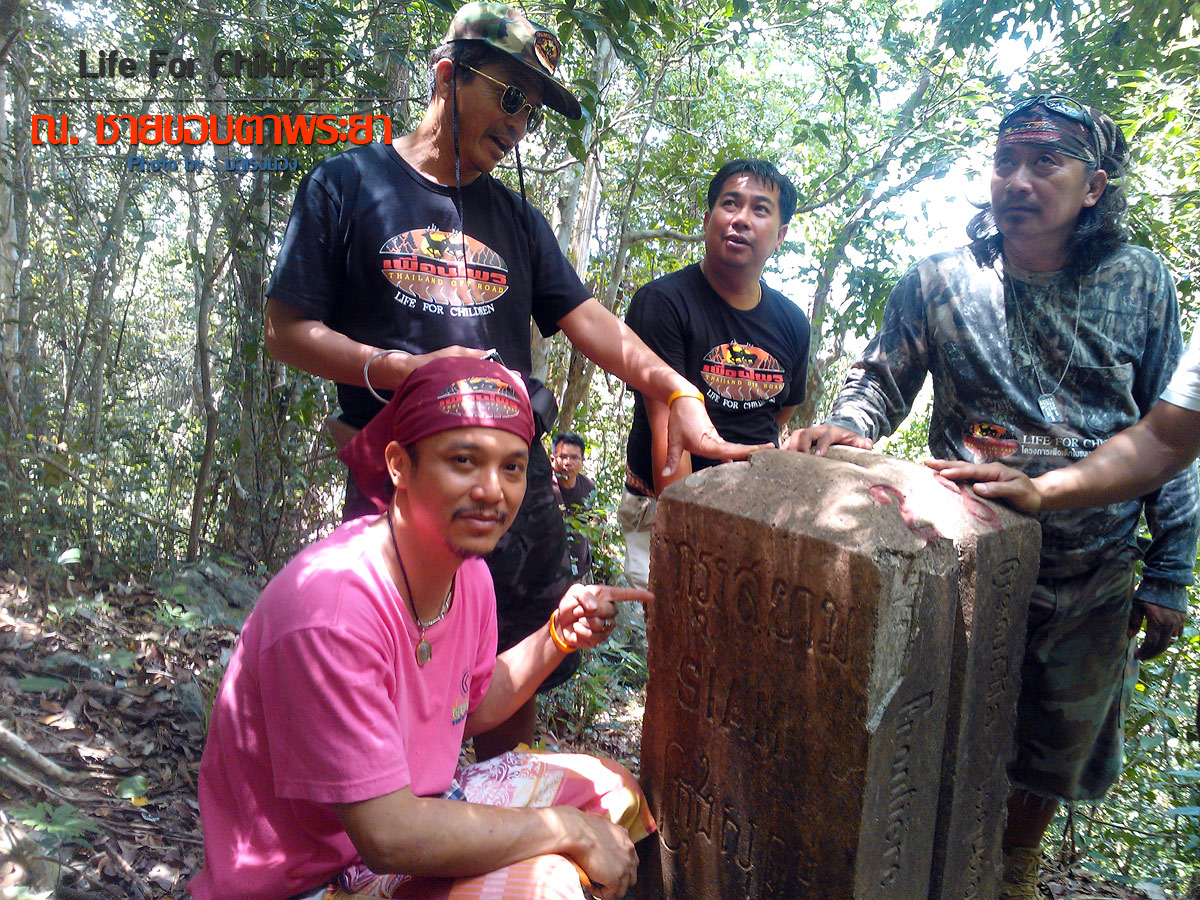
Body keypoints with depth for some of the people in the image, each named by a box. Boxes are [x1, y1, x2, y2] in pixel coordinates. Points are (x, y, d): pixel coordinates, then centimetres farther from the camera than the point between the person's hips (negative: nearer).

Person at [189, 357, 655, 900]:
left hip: (410, 806, 8)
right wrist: (574, 831, -22)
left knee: (610, 791, 9)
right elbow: (388, 838, -31)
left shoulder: (469, 571, -6)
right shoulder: (332, 611, -33)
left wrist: (557, 637, -5)